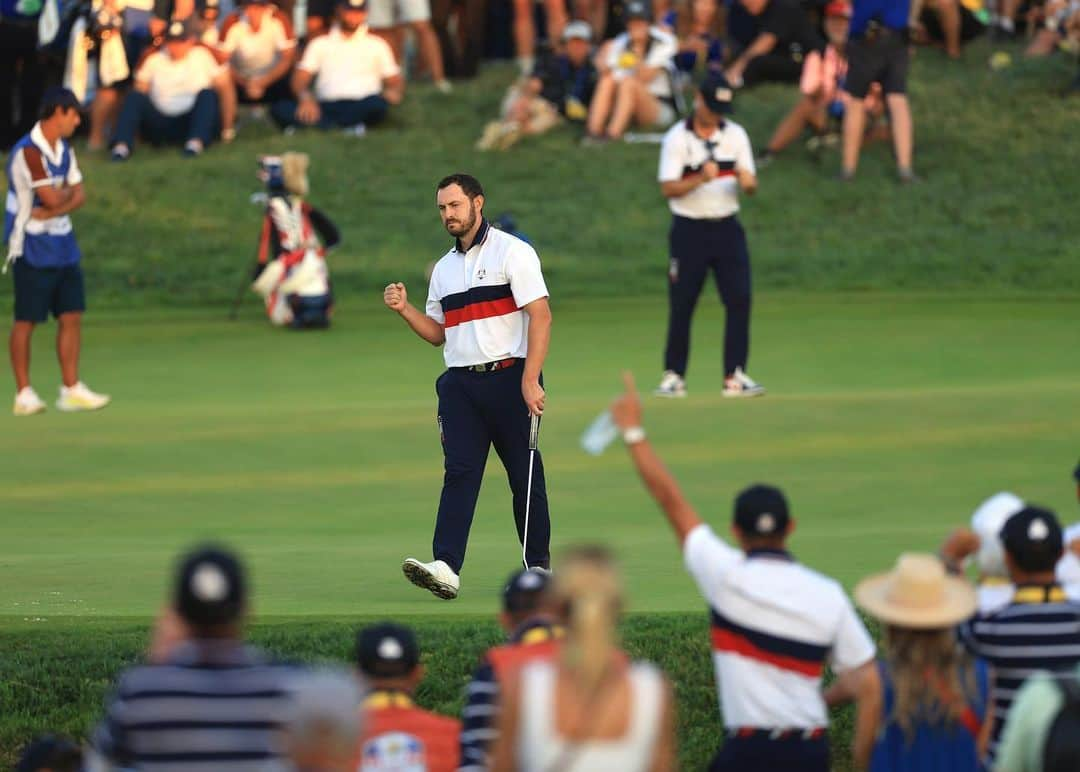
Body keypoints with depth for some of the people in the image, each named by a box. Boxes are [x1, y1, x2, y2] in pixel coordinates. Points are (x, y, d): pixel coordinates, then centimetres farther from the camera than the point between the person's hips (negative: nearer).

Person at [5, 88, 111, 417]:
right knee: (26, 322, 0)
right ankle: (24, 394, 6)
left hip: (63, 247, 8)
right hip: (33, 250, -8)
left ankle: (71, 389, 9)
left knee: (71, 317, 5)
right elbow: (52, 198, -23)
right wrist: (67, 193, 0)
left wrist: (53, 212, -14)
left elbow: (78, 195, 5)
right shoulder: (28, 152, -18)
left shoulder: (64, 150, 11)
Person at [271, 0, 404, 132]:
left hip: (361, 107, -1)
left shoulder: (377, 45, 19)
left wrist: (394, 91, -9)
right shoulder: (320, 44, 18)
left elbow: (396, 82, 17)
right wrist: (305, 98, -15)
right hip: (326, 108, 1)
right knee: (280, 108, -29)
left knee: (377, 104, -37)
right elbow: (299, 80, 8)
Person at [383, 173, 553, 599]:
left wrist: (530, 380, -19)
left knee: (525, 476, 1)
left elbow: (540, 316, -10)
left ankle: (538, 565, 12)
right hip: (460, 384, 5)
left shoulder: (512, 252, -3)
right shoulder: (444, 268, 18)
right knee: (459, 473, -8)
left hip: (509, 378, -5)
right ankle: (446, 567, -20)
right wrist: (404, 309, 4)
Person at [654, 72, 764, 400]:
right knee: (681, 305, -1)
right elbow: (668, 188, -10)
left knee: (740, 299, -6)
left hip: (727, 228, 3)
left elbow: (751, 186, 4)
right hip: (690, 231, -3)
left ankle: (735, 376, -2)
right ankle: (673, 376, 9)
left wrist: (747, 181, -20)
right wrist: (701, 178, -26)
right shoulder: (677, 138, -4)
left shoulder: (735, 135, 6)